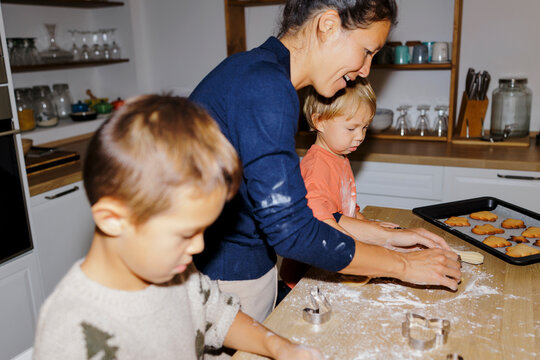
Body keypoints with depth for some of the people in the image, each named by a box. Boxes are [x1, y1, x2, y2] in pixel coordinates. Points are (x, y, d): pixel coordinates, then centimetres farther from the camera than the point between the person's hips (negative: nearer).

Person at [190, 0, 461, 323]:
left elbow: (290, 208, 9)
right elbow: (290, 230, -25)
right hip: (225, 281, -9)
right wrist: (403, 266, -14)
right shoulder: (265, 87, -24)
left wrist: (389, 235, 8)